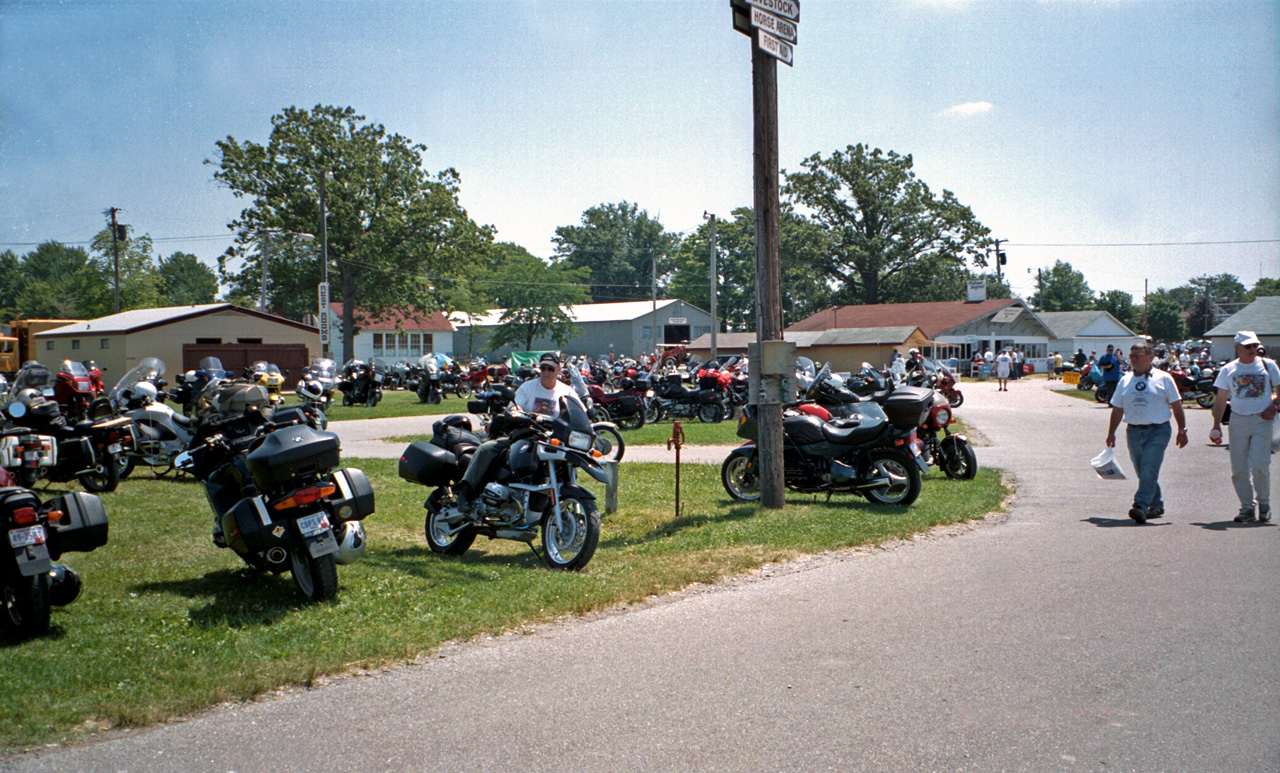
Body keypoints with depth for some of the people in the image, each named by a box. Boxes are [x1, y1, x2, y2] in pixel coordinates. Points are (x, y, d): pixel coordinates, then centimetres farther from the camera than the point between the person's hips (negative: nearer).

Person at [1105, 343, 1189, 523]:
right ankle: (1156, 505, 24)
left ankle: (1141, 507, -22)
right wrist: (1111, 433, 12)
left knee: (1149, 469, -16)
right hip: (1134, 432, 4)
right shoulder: (1125, 381, 13)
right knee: (1143, 472, 9)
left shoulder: (1163, 378, 3)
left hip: (1158, 431, -4)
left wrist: (1182, 430, 0)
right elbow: (1117, 409, 15)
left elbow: (1176, 406, 5)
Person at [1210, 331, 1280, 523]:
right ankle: (1247, 507, 11)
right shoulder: (1228, 370, 7)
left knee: (1260, 464, -9)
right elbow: (1221, 398, 7)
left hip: (1262, 421, -1)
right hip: (1238, 421, 2)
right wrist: (1216, 425, 1)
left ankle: (1264, 503, 11)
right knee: (1239, 468, 1)